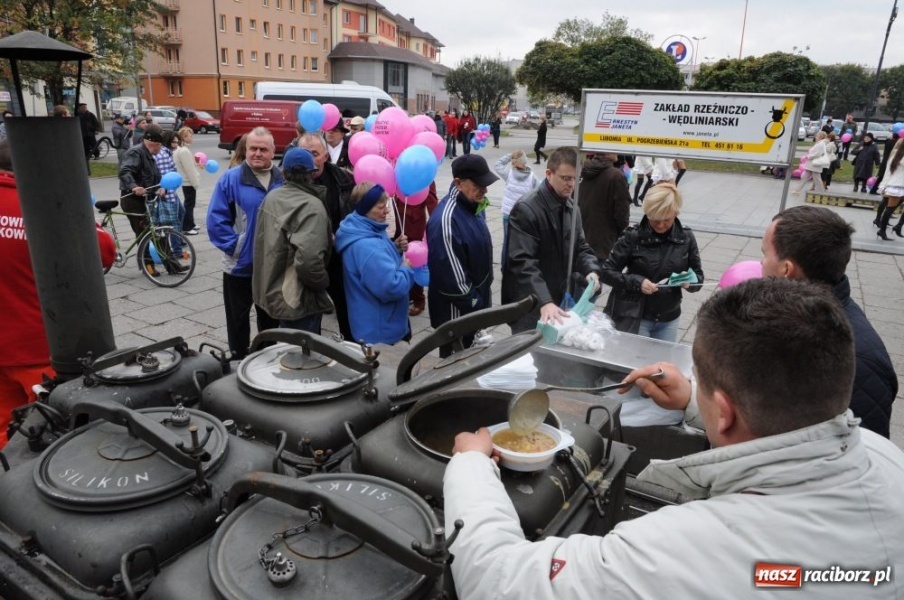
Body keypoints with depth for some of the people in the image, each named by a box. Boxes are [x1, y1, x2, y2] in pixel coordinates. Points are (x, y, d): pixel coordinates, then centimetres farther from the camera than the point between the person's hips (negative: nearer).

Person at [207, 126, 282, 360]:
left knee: (270, 316, 18)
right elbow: (216, 219, -10)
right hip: (240, 265, -3)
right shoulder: (231, 179, -10)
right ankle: (239, 360, 26)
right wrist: (234, 246, -14)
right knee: (238, 318, 11)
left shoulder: (283, 180, 0)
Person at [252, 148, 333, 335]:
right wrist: (323, 282, -14)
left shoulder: (270, 198, 3)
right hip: (300, 299, -8)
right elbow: (308, 259, -31)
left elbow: (261, 242, 12)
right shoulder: (312, 206, -21)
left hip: (272, 291, 8)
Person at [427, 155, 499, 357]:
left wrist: (481, 300, 14)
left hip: (476, 304, 9)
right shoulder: (445, 220, -29)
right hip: (457, 312, -9)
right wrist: (475, 307, -16)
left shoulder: (474, 206, 2)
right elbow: (452, 276, -27)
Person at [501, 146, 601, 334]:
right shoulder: (526, 210, -18)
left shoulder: (572, 209, 8)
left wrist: (591, 270, -10)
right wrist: (544, 301, -37)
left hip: (559, 301, 8)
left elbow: (580, 248, 13)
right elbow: (522, 262, -27)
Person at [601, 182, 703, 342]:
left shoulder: (686, 238, -2)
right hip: (634, 318, -3)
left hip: (669, 320, 3)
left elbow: (698, 277, 4)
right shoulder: (633, 236, -11)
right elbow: (607, 272, -8)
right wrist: (636, 281, -22)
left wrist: (689, 281, -18)